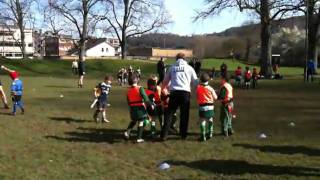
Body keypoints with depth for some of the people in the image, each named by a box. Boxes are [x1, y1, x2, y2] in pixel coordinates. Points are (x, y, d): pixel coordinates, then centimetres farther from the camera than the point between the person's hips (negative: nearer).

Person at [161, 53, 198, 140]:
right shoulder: (189, 68, 11)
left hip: (174, 92, 1)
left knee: (170, 114, 6)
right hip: (185, 92, -1)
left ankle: (164, 135, 2)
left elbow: (165, 81, 22)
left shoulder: (172, 68, 15)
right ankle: (183, 134, 16)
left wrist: (162, 88, 41)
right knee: (184, 114, 10)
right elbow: (195, 81, 11)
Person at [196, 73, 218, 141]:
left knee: (202, 121, 3)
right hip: (210, 107, 1)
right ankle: (210, 133, 28)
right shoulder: (210, 88, -7)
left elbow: (197, 97, 5)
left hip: (202, 106, -1)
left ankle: (203, 136, -3)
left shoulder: (198, 88, -5)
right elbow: (215, 97, 0)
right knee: (210, 120, 20)